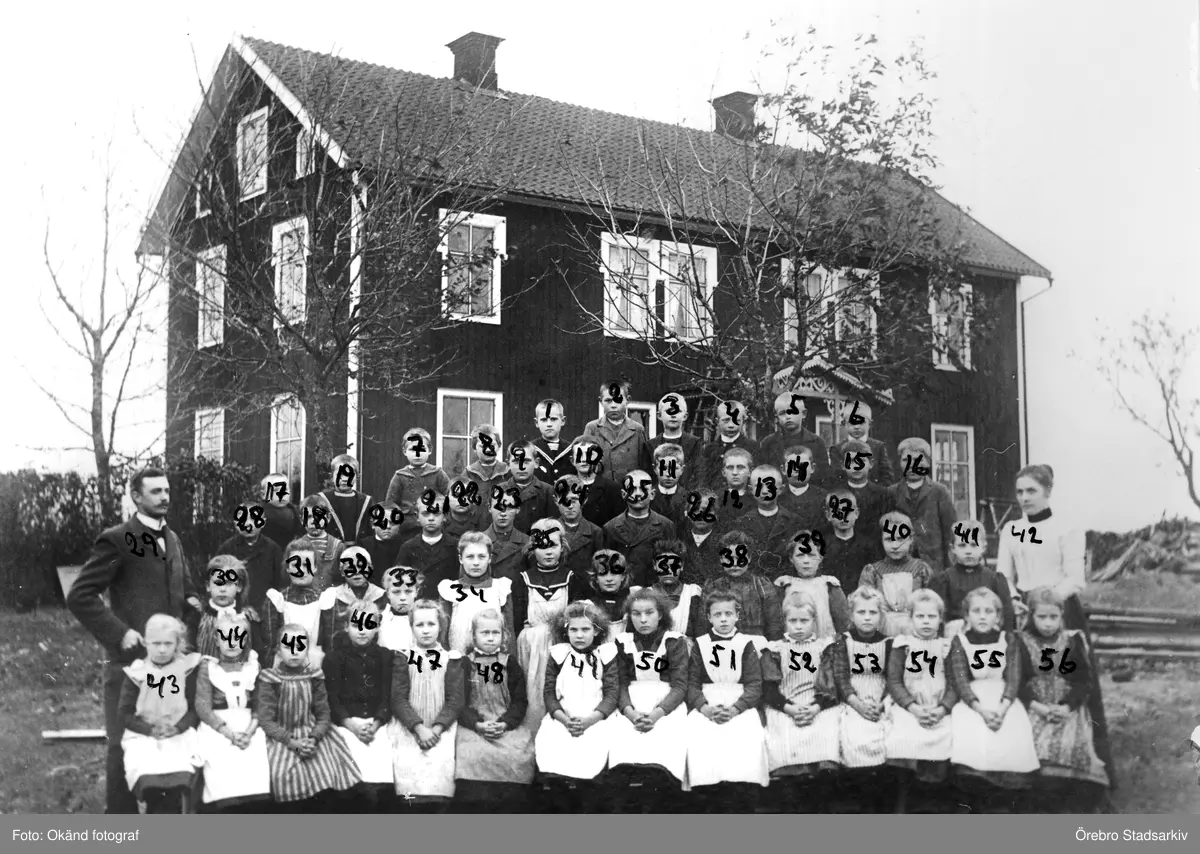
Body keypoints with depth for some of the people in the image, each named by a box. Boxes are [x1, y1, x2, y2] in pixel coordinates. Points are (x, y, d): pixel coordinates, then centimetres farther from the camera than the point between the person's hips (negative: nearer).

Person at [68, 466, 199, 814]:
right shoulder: (116, 540, -8)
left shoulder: (171, 538, 14)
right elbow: (79, 596, -11)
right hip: (131, 657, -6)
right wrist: (118, 632, -17)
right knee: (125, 745, 1)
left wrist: (191, 600, 3)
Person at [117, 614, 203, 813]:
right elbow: (125, 714, 3)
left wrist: (178, 727, -13)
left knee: (178, 776, -28)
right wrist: (150, 729, -11)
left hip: (180, 734, 0)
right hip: (143, 735, 0)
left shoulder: (187, 669, 2)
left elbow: (196, 708, 4)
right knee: (147, 777, -27)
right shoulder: (136, 673, 1)